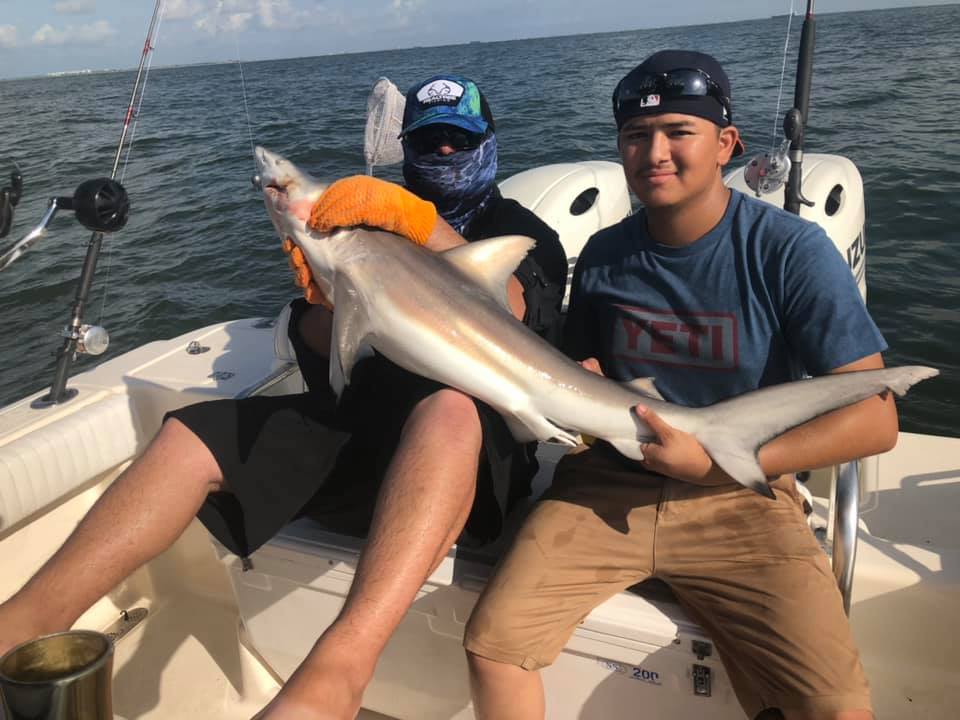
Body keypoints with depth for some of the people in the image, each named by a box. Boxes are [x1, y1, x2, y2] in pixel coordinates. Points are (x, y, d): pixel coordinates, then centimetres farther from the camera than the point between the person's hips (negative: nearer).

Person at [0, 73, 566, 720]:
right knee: (191, 435, -14)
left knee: (450, 408, -39)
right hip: (357, 416, 4)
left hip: (480, 447, -3)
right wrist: (324, 296, -11)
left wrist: (418, 218, -23)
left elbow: (511, 311, -12)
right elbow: (319, 351, 12)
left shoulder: (522, 231, 14)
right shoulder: (363, 219, 22)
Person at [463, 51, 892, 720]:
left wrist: (717, 463, -19)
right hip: (606, 486, 3)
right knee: (492, 639, -15)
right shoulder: (604, 256, 3)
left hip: (740, 496, -2)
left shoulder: (791, 250, -9)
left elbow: (875, 418, -11)